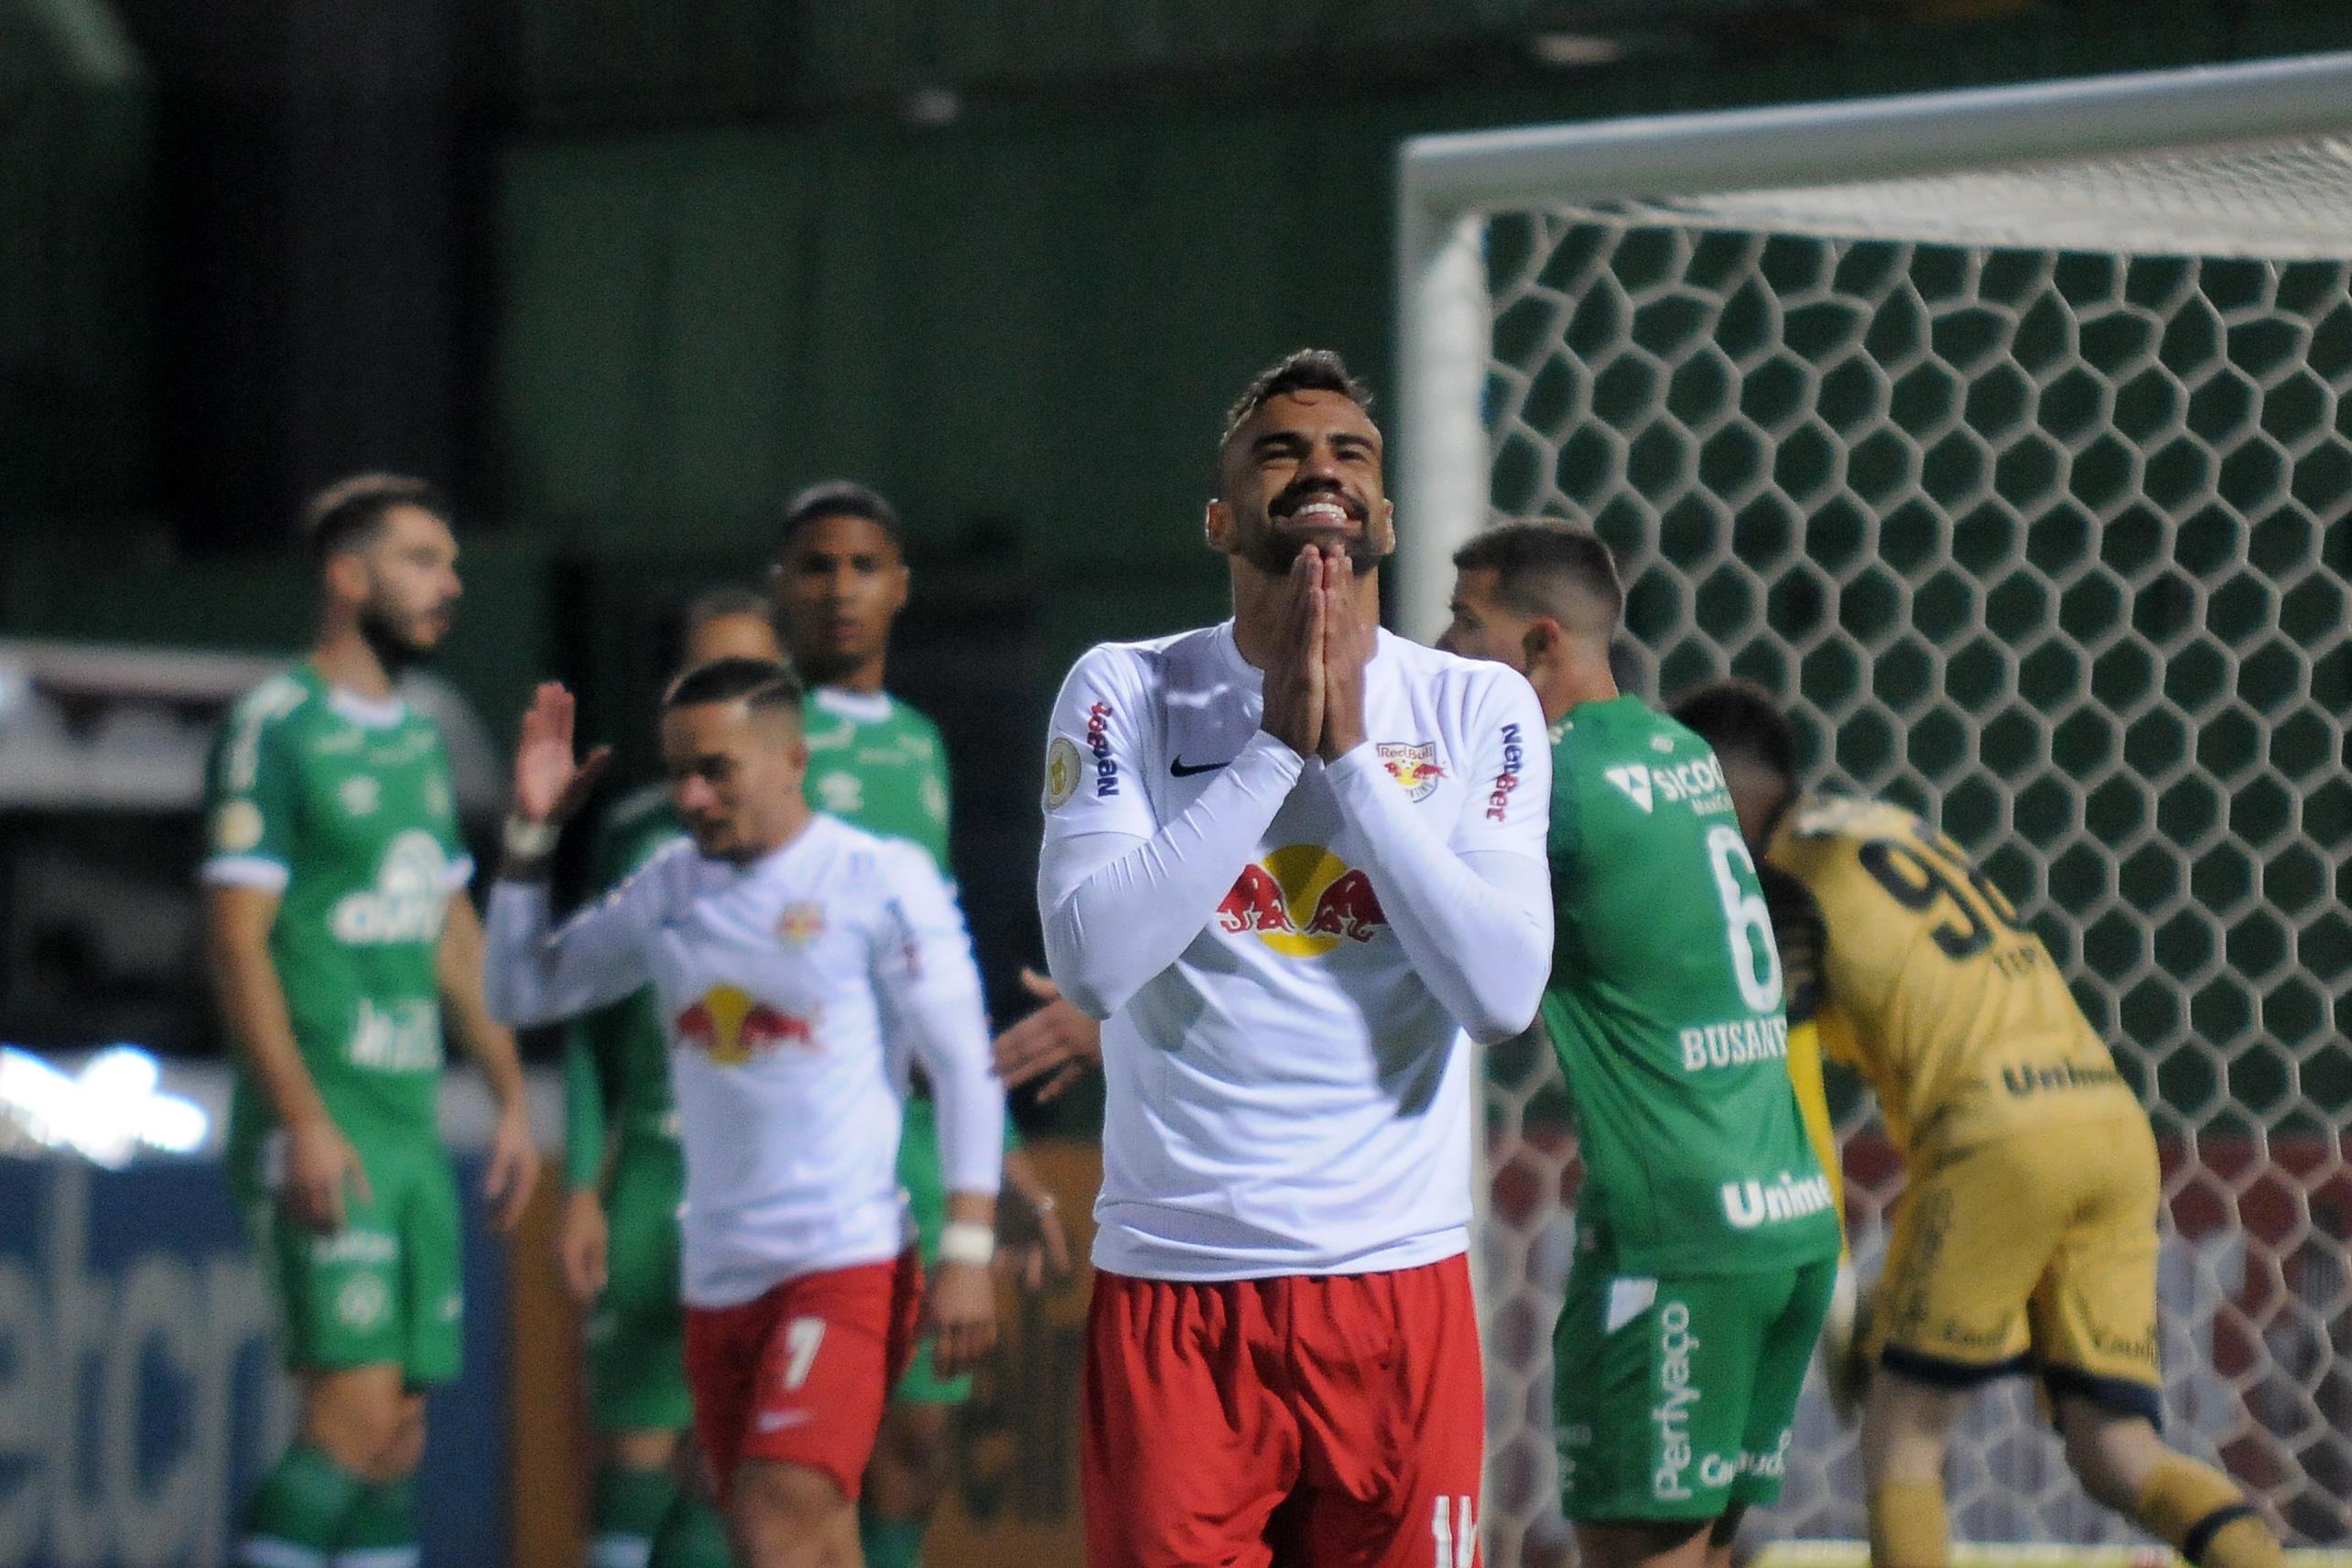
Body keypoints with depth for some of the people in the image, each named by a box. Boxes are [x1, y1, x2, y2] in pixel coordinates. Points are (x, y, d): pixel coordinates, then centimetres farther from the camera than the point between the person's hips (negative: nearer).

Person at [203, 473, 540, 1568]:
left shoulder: (417, 737, 17)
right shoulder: (274, 728, -8)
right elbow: (235, 935, -13)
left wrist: (511, 1095, 18)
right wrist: (304, 1120, -20)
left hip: (411, 1125, 8)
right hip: (322, 1136, -8)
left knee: (397, 1438, 4)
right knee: (355, 1414, -16)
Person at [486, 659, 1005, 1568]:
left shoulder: (879, 881, -4)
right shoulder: (669, 891, 13)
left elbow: (965, 1067, -5)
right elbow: (521, 992, 21)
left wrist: (968, 1253, -13)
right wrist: (532, 835, 8)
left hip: (848, 1263, -6)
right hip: (718, 1278, 6)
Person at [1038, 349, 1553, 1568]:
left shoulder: (1475, 710, 4)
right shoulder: (1127, 692, 2)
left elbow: (1503, 993, -9)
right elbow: (1091, 963, -13)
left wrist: (1347, 750, -10)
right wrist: (1277, 740, -12)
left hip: (1398, 1283, 1)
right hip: (1174, 1284, -1)